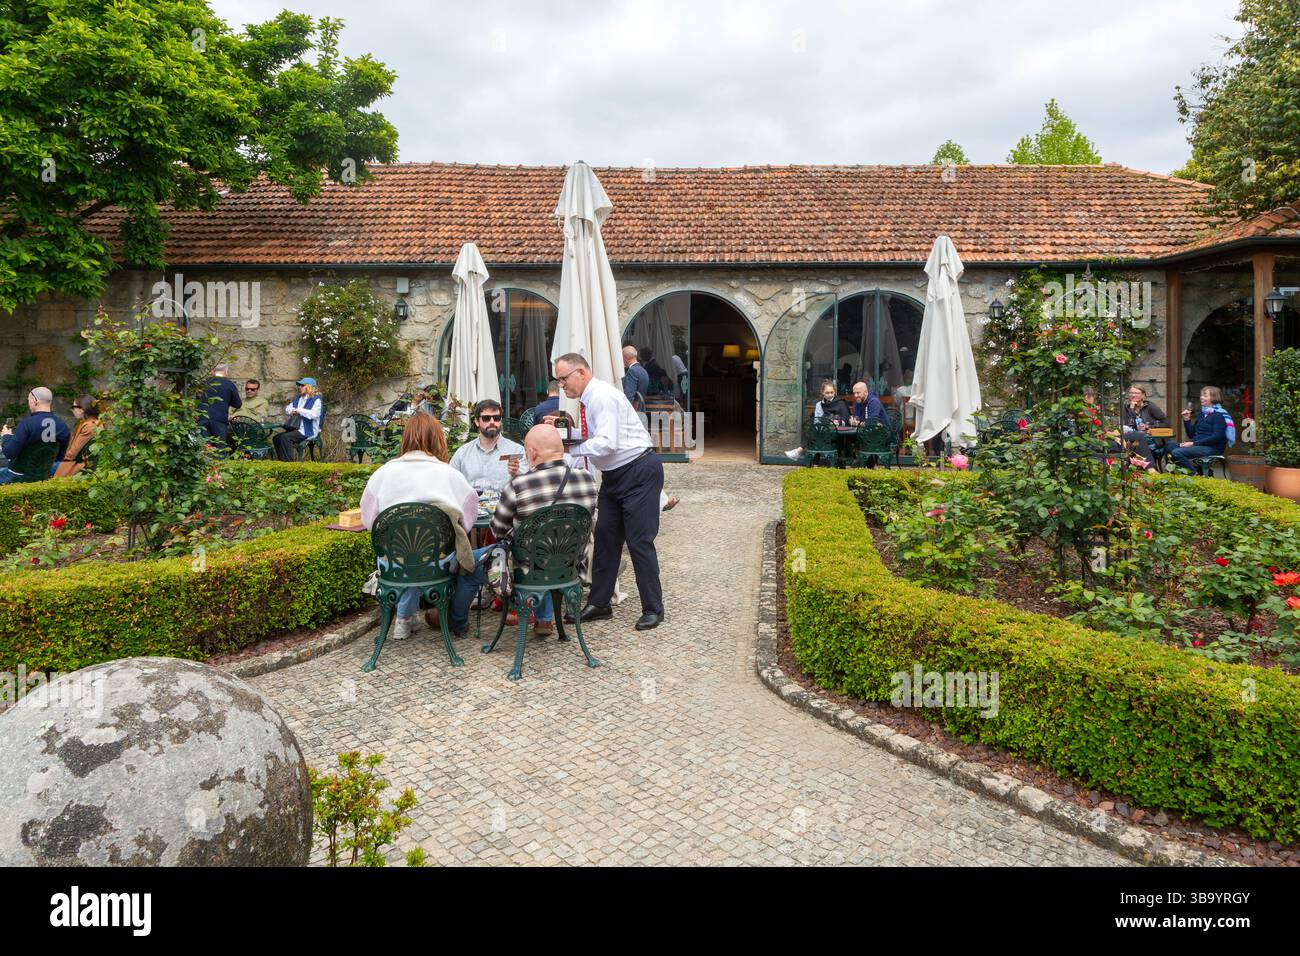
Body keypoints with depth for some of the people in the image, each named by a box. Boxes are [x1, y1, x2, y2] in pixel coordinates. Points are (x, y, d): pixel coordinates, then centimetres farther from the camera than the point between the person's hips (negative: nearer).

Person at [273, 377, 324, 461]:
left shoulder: (316, 400, -9)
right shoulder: (298, 398, 19)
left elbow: (314, 414, -25)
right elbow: (287, 408, 24)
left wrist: (299, 410, -15)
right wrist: (291, 411, 0)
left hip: (308, 431, -9)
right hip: (295, 429, 9)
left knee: (285, 438, -26)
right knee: (276, 438, -2)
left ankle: (289, 462, -21)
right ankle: (282, 461, 4)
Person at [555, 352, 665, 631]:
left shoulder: (603, 396, -19)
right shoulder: (586, 400, 9)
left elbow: (606, 443, -27)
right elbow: (589, 442, 15)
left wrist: (570, 448, -21)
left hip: (639, 472, -9)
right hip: (613, 476, 9)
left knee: (639, 541, -5)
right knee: (605, 537, 10)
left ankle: (653, 609, 8)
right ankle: (599, 603, 20)